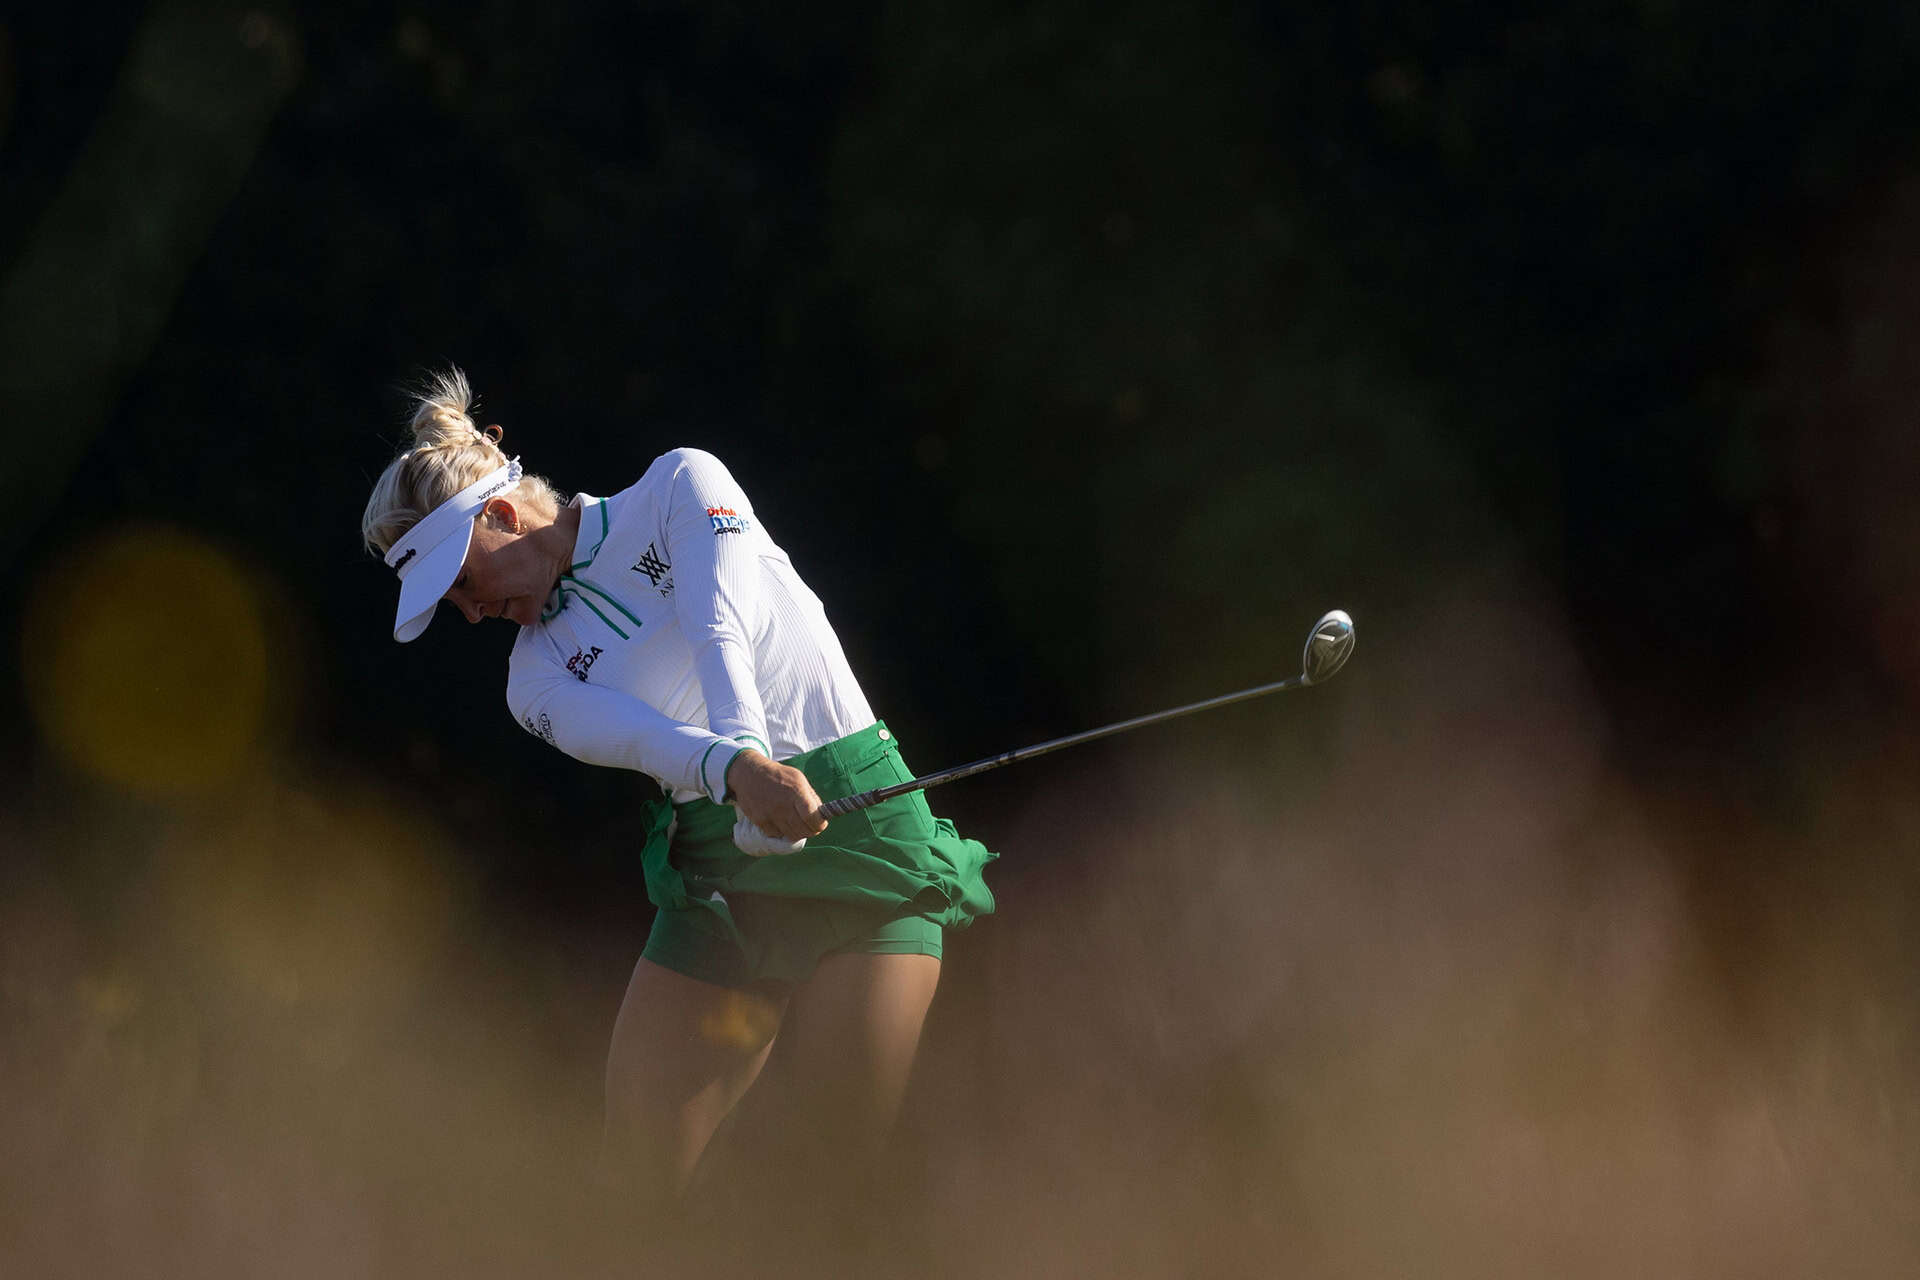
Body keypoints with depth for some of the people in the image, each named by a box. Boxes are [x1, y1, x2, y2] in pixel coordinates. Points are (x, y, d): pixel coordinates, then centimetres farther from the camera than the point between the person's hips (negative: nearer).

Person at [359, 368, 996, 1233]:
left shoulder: (679, 486, 3)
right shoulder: (536, 679, 9)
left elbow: (723, 631, -17)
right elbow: (638, 735, -14)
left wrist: (748, 742, -37)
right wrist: (738, 770, -37)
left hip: (863, 831, -4)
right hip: (717, 876, 4)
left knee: (844, 1154, -15)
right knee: (640, 1171, -7)